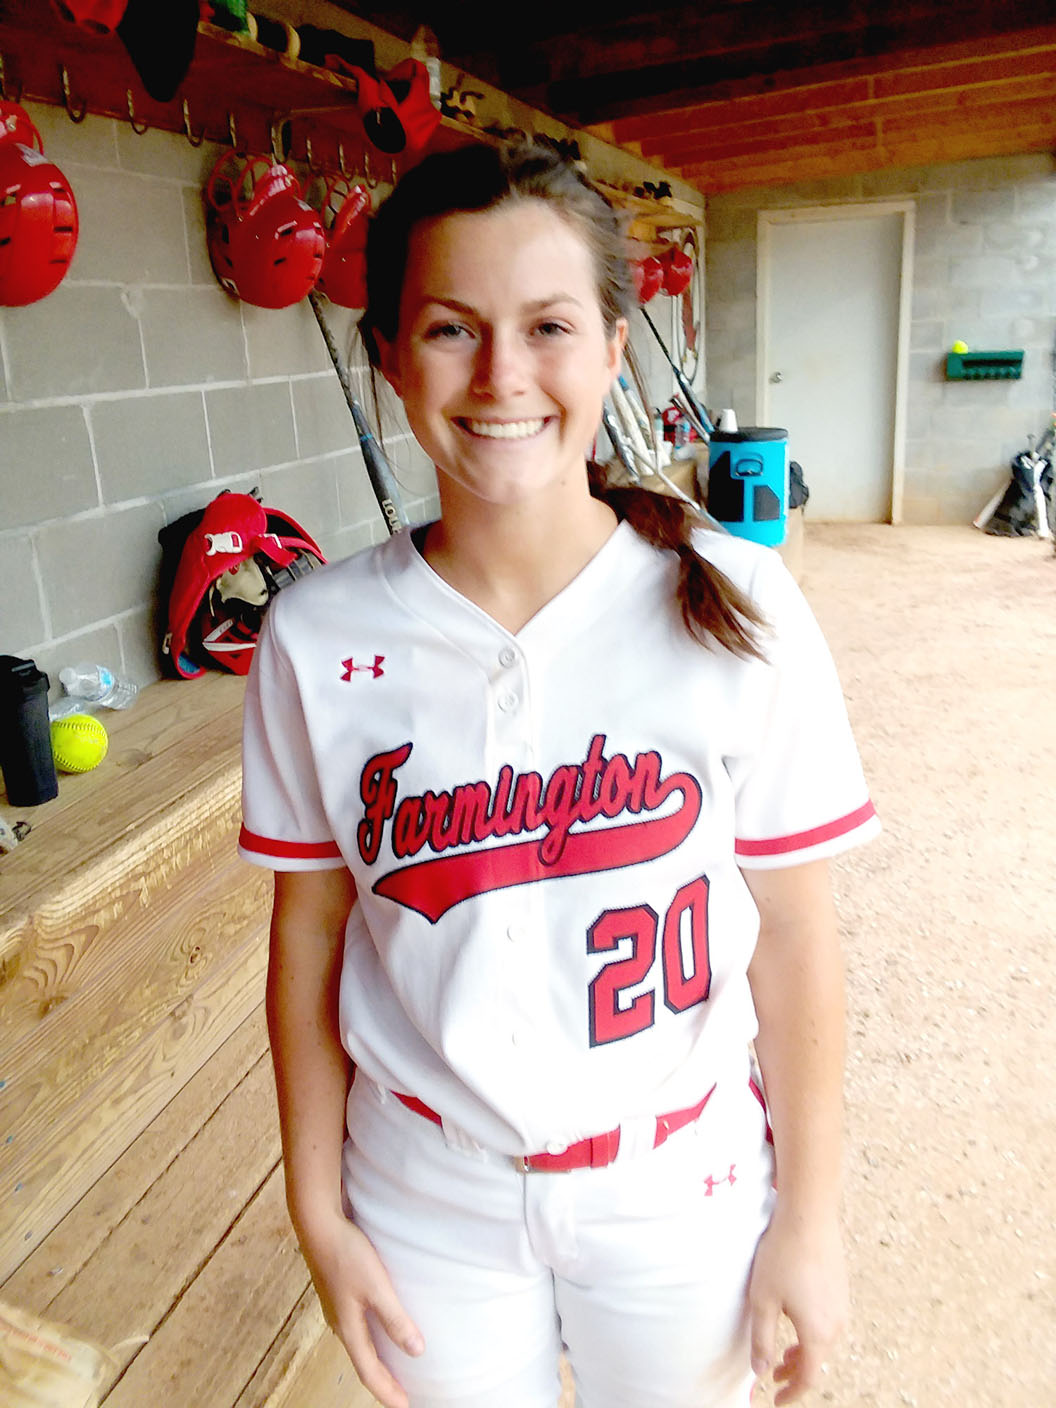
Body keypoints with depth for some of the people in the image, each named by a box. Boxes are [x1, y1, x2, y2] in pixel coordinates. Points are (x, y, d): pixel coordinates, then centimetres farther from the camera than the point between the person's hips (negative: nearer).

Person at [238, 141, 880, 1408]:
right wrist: (319, 1211, 2)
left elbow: (793, 933, -10)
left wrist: (810, 1213, -2)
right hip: (430, 1202, 1)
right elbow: (308, 936, -4)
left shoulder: (734, 611, -17)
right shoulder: (317, 638, -14)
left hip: (680, 1188, 0)